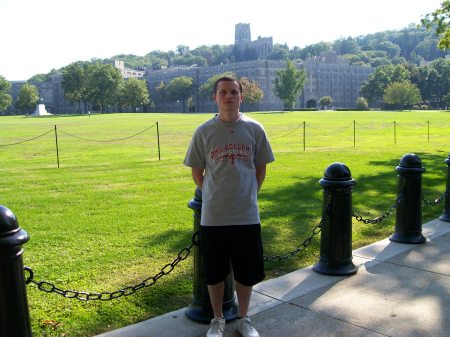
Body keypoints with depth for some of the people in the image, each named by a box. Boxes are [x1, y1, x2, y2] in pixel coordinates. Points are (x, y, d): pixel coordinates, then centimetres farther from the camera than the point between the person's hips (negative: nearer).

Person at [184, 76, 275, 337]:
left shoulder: (254, 129, -1)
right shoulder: (204, 131, -3)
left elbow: (261, 168, 8)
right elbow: (196, 172, 6)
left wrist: (248, 196, 7)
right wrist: (213, 196, 6)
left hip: (247, 215, 1)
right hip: (213, 216, 0)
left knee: (247, 271, 13)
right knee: (214, 272, 12)